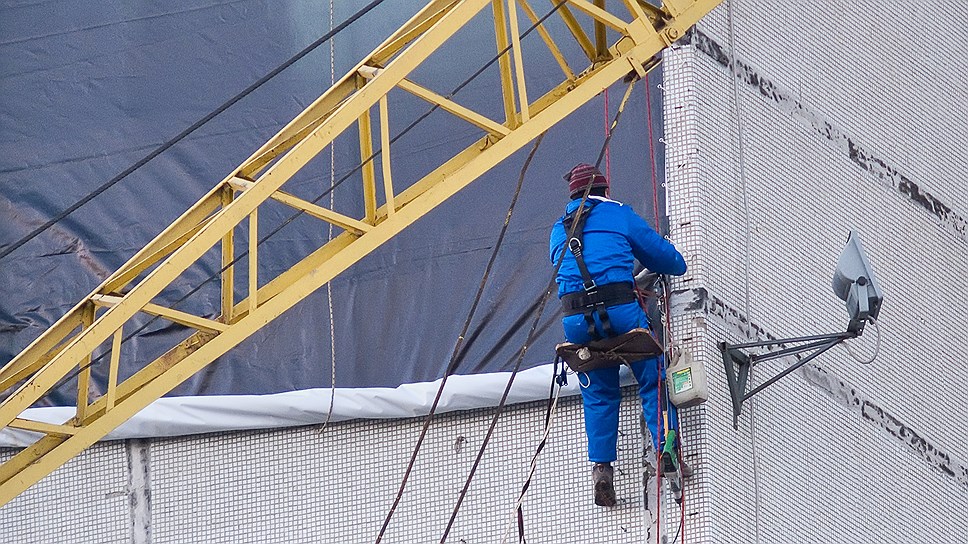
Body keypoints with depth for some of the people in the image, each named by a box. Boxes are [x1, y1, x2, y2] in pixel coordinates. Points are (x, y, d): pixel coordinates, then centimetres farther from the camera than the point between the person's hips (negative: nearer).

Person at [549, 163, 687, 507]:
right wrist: (677, 267, 42)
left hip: (575, 319, 4)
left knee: (598, 395, 14)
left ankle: (601, 468, 4)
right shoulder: (619, 214, 13)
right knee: (653, 381, 6)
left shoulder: (559, 229, 24)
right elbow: (664, 255, 17)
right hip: (619, 308, -4)